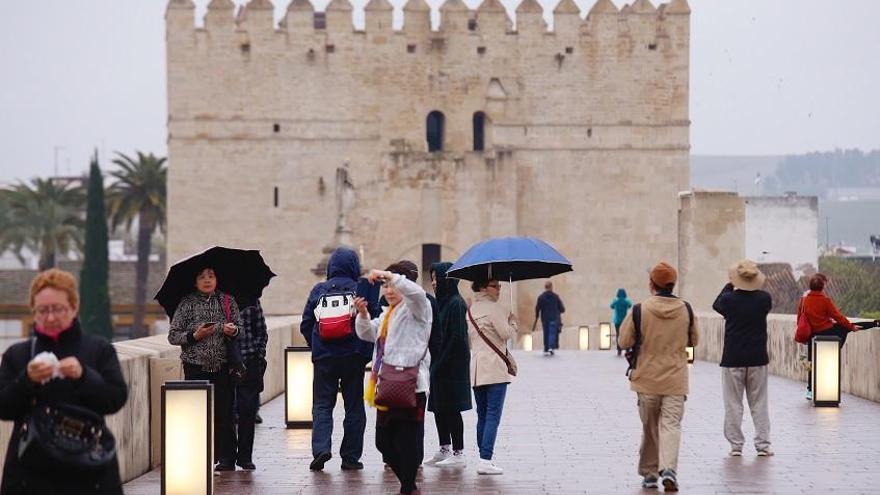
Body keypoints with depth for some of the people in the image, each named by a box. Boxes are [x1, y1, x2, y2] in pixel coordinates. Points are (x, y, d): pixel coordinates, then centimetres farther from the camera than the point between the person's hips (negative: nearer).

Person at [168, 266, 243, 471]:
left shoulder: (228, 301, 10)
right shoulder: (187, 304, 4)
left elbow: (241, 329, 15)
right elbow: (173, 336, 4)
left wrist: (234, 331, -7)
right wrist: (194, 336, -12)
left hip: (223, 366, 1)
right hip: (196, 367, -1)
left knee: (224, 412, -2)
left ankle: (226, 459, 4)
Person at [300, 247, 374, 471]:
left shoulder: (319, 290, 2)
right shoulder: (361, 291, -4)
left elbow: (306, 325, 5)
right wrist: (366, 353, 8)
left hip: (324, 358, 1)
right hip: (354, 358, -1)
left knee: (322, 404, 6)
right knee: (354, 406, 8)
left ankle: (321, 448, -14)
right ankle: (350, 456, 8)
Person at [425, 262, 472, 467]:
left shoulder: (456, 304, -15)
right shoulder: (442, 302, 13)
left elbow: (457, 337, -20)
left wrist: (440, 364, -19)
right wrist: (434, 364, 11)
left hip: (452, 366, -9)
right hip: (439, 364, 9)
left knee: (450, 409, -5)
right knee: (439, 408, 13)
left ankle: (458, 454, 0)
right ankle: (445, 450, 21)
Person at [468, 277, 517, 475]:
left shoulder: (471, 309, 15)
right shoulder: (495, 308, -10)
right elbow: (506, 333, -13)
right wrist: (512, 321, 5)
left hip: (475, 369, 8)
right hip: (495, 369, -8)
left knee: (482, 416, 13)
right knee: (493, 416, -9)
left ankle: (484, 457, 14)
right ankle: (486, 460, -17)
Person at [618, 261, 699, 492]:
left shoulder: (640, 310, -11)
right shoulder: (686, 309, -1)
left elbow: (625, 342, -5)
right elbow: (694, 340, 12)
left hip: (647, 379, -1)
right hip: (676, 380, 1)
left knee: (649, 427, 13)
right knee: (671, 425, -3)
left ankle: (649, 473, 21)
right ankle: (669, 469, -22)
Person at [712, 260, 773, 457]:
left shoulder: (729, 299, -11)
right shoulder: (764, 299, -8)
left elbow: (716, 304, 12)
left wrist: (729, 285, 19)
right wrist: (755, 287, 16)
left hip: (732, 360, -1)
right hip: (758, 359, 1)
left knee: (733, 404, 6)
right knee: (759, 404, 9)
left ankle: (736, 445, 6)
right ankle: (763, 444, 8)